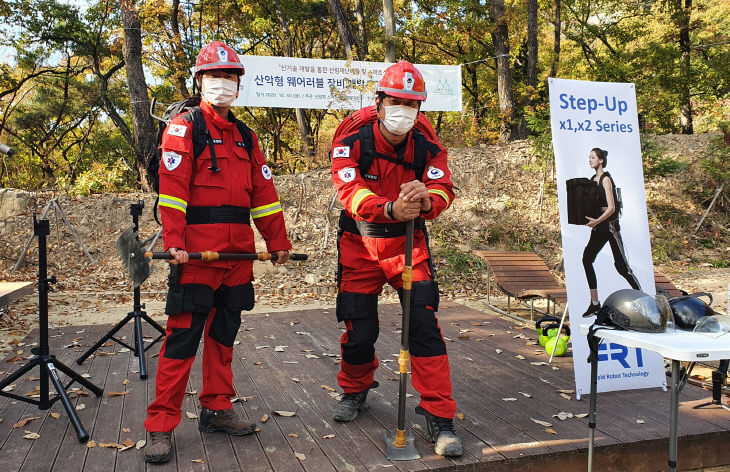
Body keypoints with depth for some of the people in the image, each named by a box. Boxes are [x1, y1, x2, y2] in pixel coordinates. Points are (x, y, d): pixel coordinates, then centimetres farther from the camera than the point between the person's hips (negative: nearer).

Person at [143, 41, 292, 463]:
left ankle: (216, 409, 24)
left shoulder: (246, 137, 18)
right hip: (198, 250, -6)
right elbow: (172, 188, -9)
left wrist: (278, 242, 14)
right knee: (184, 334, -5)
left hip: (239, 252, 6)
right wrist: (174, 242, -18)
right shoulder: (184, 128, 1)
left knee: (224, 332, 12)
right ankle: (161, 426, 4)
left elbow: (263, 192, 18)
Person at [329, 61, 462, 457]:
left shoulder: (428, 148, -4)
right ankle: (355, 390, 34)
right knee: (359, 328, 2)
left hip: (409, 246, 1)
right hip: (360, 247, -1)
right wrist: (391, 209, -45)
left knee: (424, 324, -11)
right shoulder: (351, 143, -12)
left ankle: (439, 417, -1)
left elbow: (443, 190, -17)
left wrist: (426, 200, -42)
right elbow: (350, 192, -26)